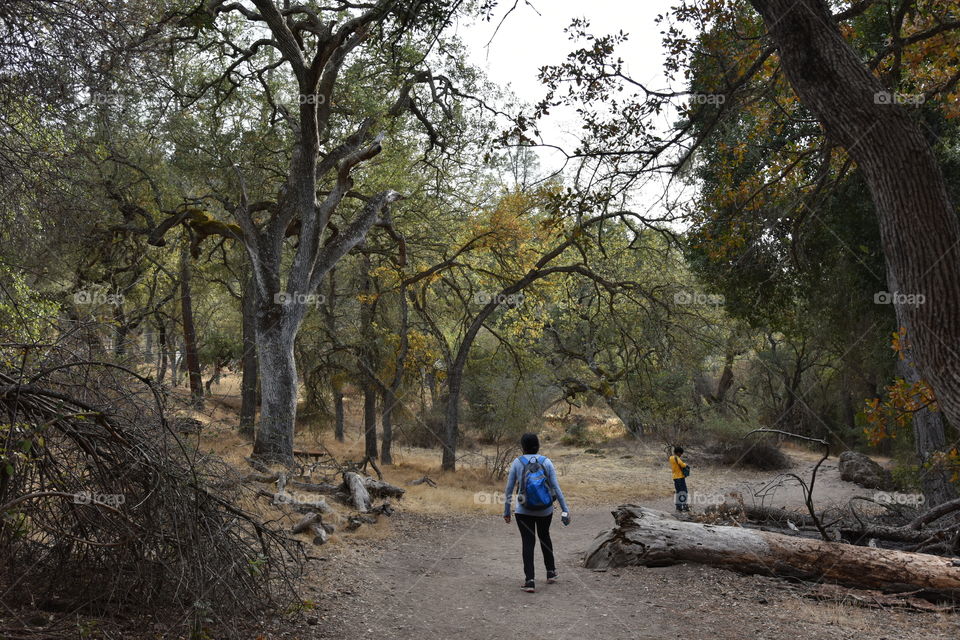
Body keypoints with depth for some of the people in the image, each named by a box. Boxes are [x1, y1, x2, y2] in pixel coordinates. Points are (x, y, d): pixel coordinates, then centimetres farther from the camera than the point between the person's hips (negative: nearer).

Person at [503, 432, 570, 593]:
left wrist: (506, 511, 5)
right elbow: (556, 487, -9)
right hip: (545, 510, 2)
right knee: (544, 537, 25)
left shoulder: (517, 462, -7)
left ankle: (530, 580, -8)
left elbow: (509, 489, -4)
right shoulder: (546, 462, -6)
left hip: (523, 510, -2)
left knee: (528, 542, 4)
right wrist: (565, 509, -4)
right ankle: (551, 572, 33)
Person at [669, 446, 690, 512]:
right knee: (683, 492, -4)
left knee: (678, 492, 13)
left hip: (675, 477, 8)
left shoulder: (671, 458, 10)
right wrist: (685, 464, -1)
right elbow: (683, 465, -25)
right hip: (680, 477, -8)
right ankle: (684, 505, -5)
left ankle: (678, 506, 13)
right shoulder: (677, 458, -16)